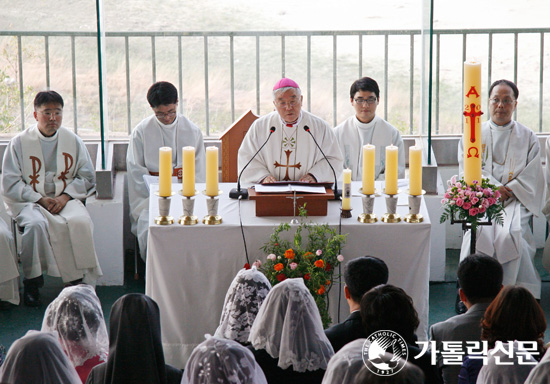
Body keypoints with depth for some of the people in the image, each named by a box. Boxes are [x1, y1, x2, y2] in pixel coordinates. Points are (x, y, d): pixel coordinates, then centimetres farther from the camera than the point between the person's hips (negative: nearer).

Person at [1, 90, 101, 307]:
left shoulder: (73, 141, 8)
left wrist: (65, 196, -8)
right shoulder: (19, 143, 1)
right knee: (35, 224, -35)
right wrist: (40, 199, -12)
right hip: (28, 201, -2)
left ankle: (81, 281, -16)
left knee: (81, 222, -30)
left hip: (66, 199, 2)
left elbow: (87, 178, 10)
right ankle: (31, 283, -19)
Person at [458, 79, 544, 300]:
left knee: (511, 234, -30)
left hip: (515, 200, 0)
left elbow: (531, 177, 6)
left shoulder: (528, 138, 14)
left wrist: (507, 190, -11)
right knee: (480, 232, -30)